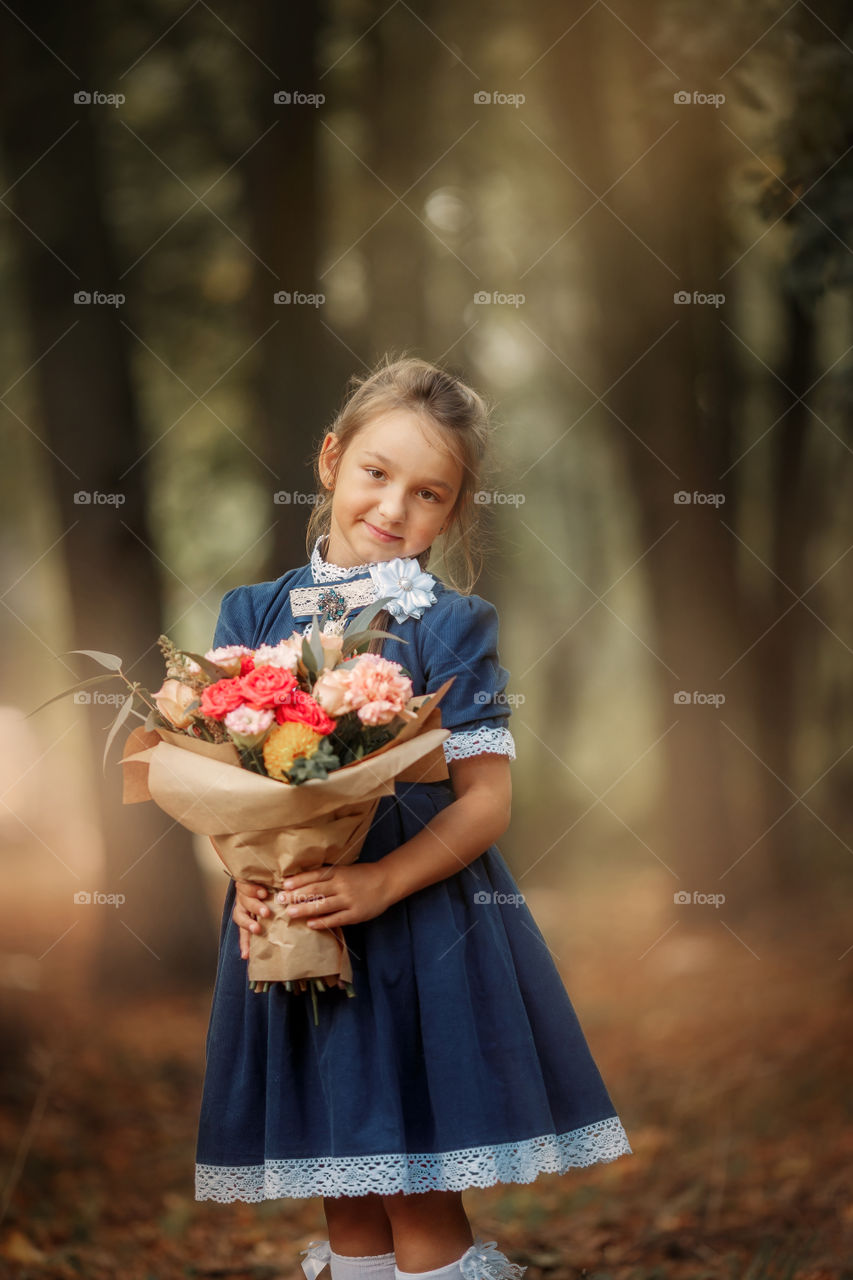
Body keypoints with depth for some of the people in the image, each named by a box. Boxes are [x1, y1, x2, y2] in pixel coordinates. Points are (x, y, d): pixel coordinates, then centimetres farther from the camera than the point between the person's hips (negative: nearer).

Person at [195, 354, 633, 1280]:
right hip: (289, 931, 4)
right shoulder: (256, 613, 6)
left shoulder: (448, 628, -5)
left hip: (424, 934, -3)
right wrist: (246, 873, -12)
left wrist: (381, 883, -22)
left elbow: (486, 799, -9)